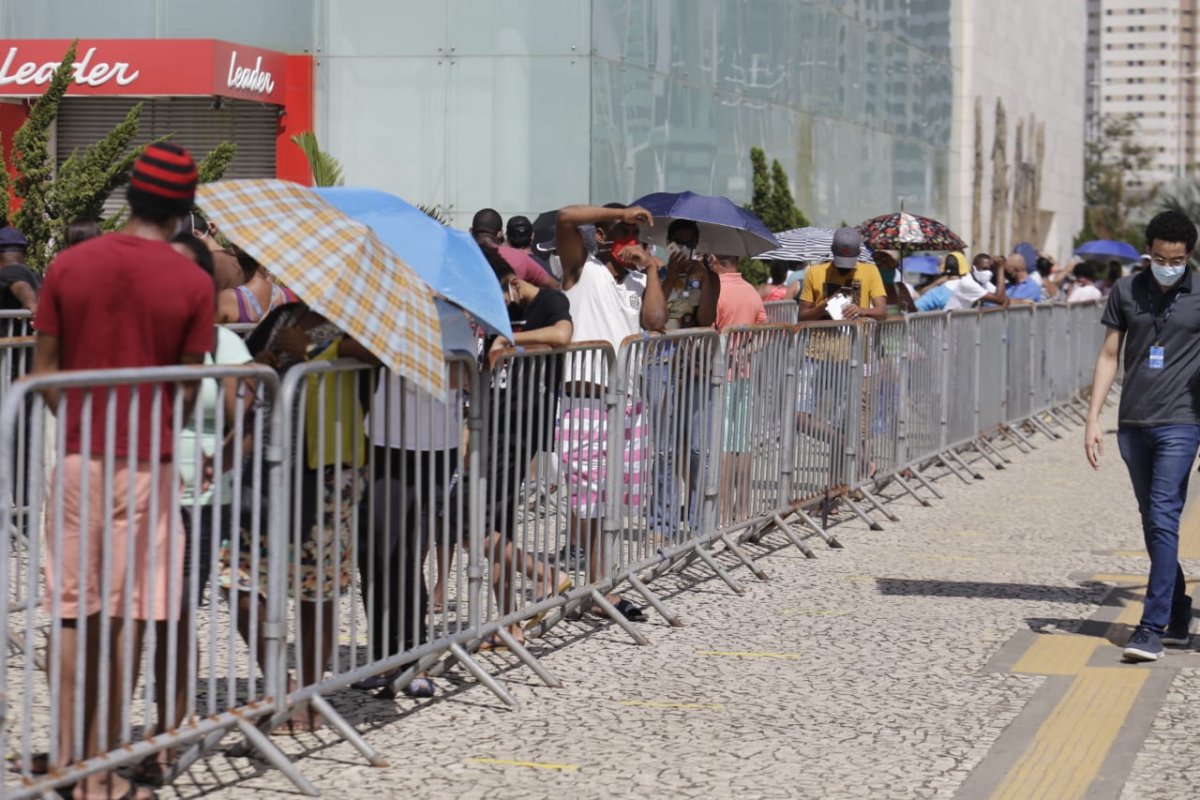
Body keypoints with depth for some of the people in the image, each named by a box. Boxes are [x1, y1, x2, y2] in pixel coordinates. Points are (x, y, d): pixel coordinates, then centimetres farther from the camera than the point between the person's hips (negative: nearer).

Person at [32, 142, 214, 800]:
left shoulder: (68, 265, 0)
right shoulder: (191, 283, -6)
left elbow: (44, 369, 1)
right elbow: (187, 388, -4)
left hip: (78, 455, 2)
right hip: (146, 461, -2)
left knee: (73, 609, 10)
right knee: (128, 610, 4)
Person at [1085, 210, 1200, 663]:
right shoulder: (1126, 292, 7)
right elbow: (1109, 355, 11)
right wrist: (1093, 419, 5)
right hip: (1132, 423, 4)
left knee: (1163, 520, -13)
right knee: (1152, 523, 12)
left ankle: (1153, 627, -14)